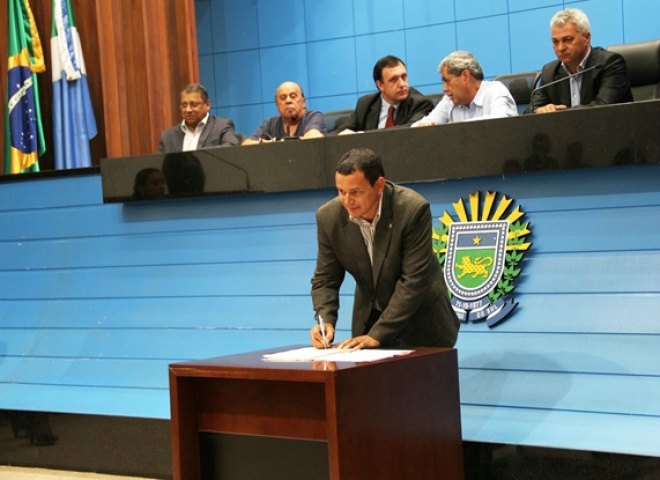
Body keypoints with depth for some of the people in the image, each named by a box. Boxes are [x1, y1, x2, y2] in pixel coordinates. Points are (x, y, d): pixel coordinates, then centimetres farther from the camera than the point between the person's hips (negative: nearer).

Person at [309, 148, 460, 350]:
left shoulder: (413, 210, -27)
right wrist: (325, 320, -25)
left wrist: (378, 335, -30)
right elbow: (325, 279, -6)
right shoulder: (329, 217, -14)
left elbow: (413, 281, -27)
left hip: (420, 321, -3)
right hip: (369, 317, 3)